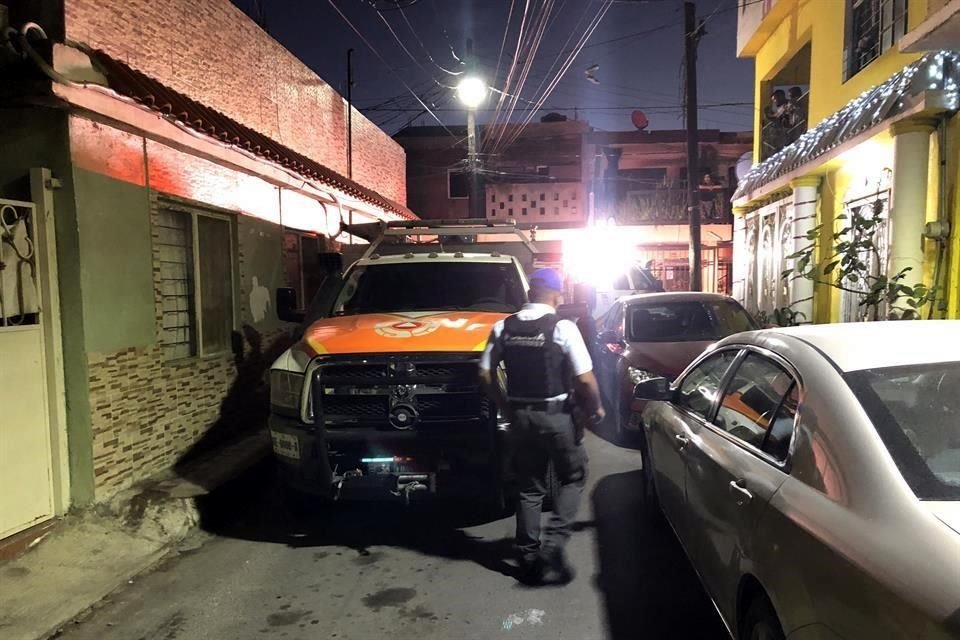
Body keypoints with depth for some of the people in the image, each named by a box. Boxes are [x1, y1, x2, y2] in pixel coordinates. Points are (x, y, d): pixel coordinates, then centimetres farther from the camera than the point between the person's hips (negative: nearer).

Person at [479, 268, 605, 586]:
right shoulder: (563, 328, -12)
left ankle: (528, 556, 20)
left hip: (520, 416, 4)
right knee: (573, 478, 16)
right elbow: (585, 379, -15)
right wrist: (595, 408, 3)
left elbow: (486, 374, 3)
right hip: (557, 416, -4)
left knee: (529, 487, 15)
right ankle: (553, 544, 3)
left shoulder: (503, 327, 0)